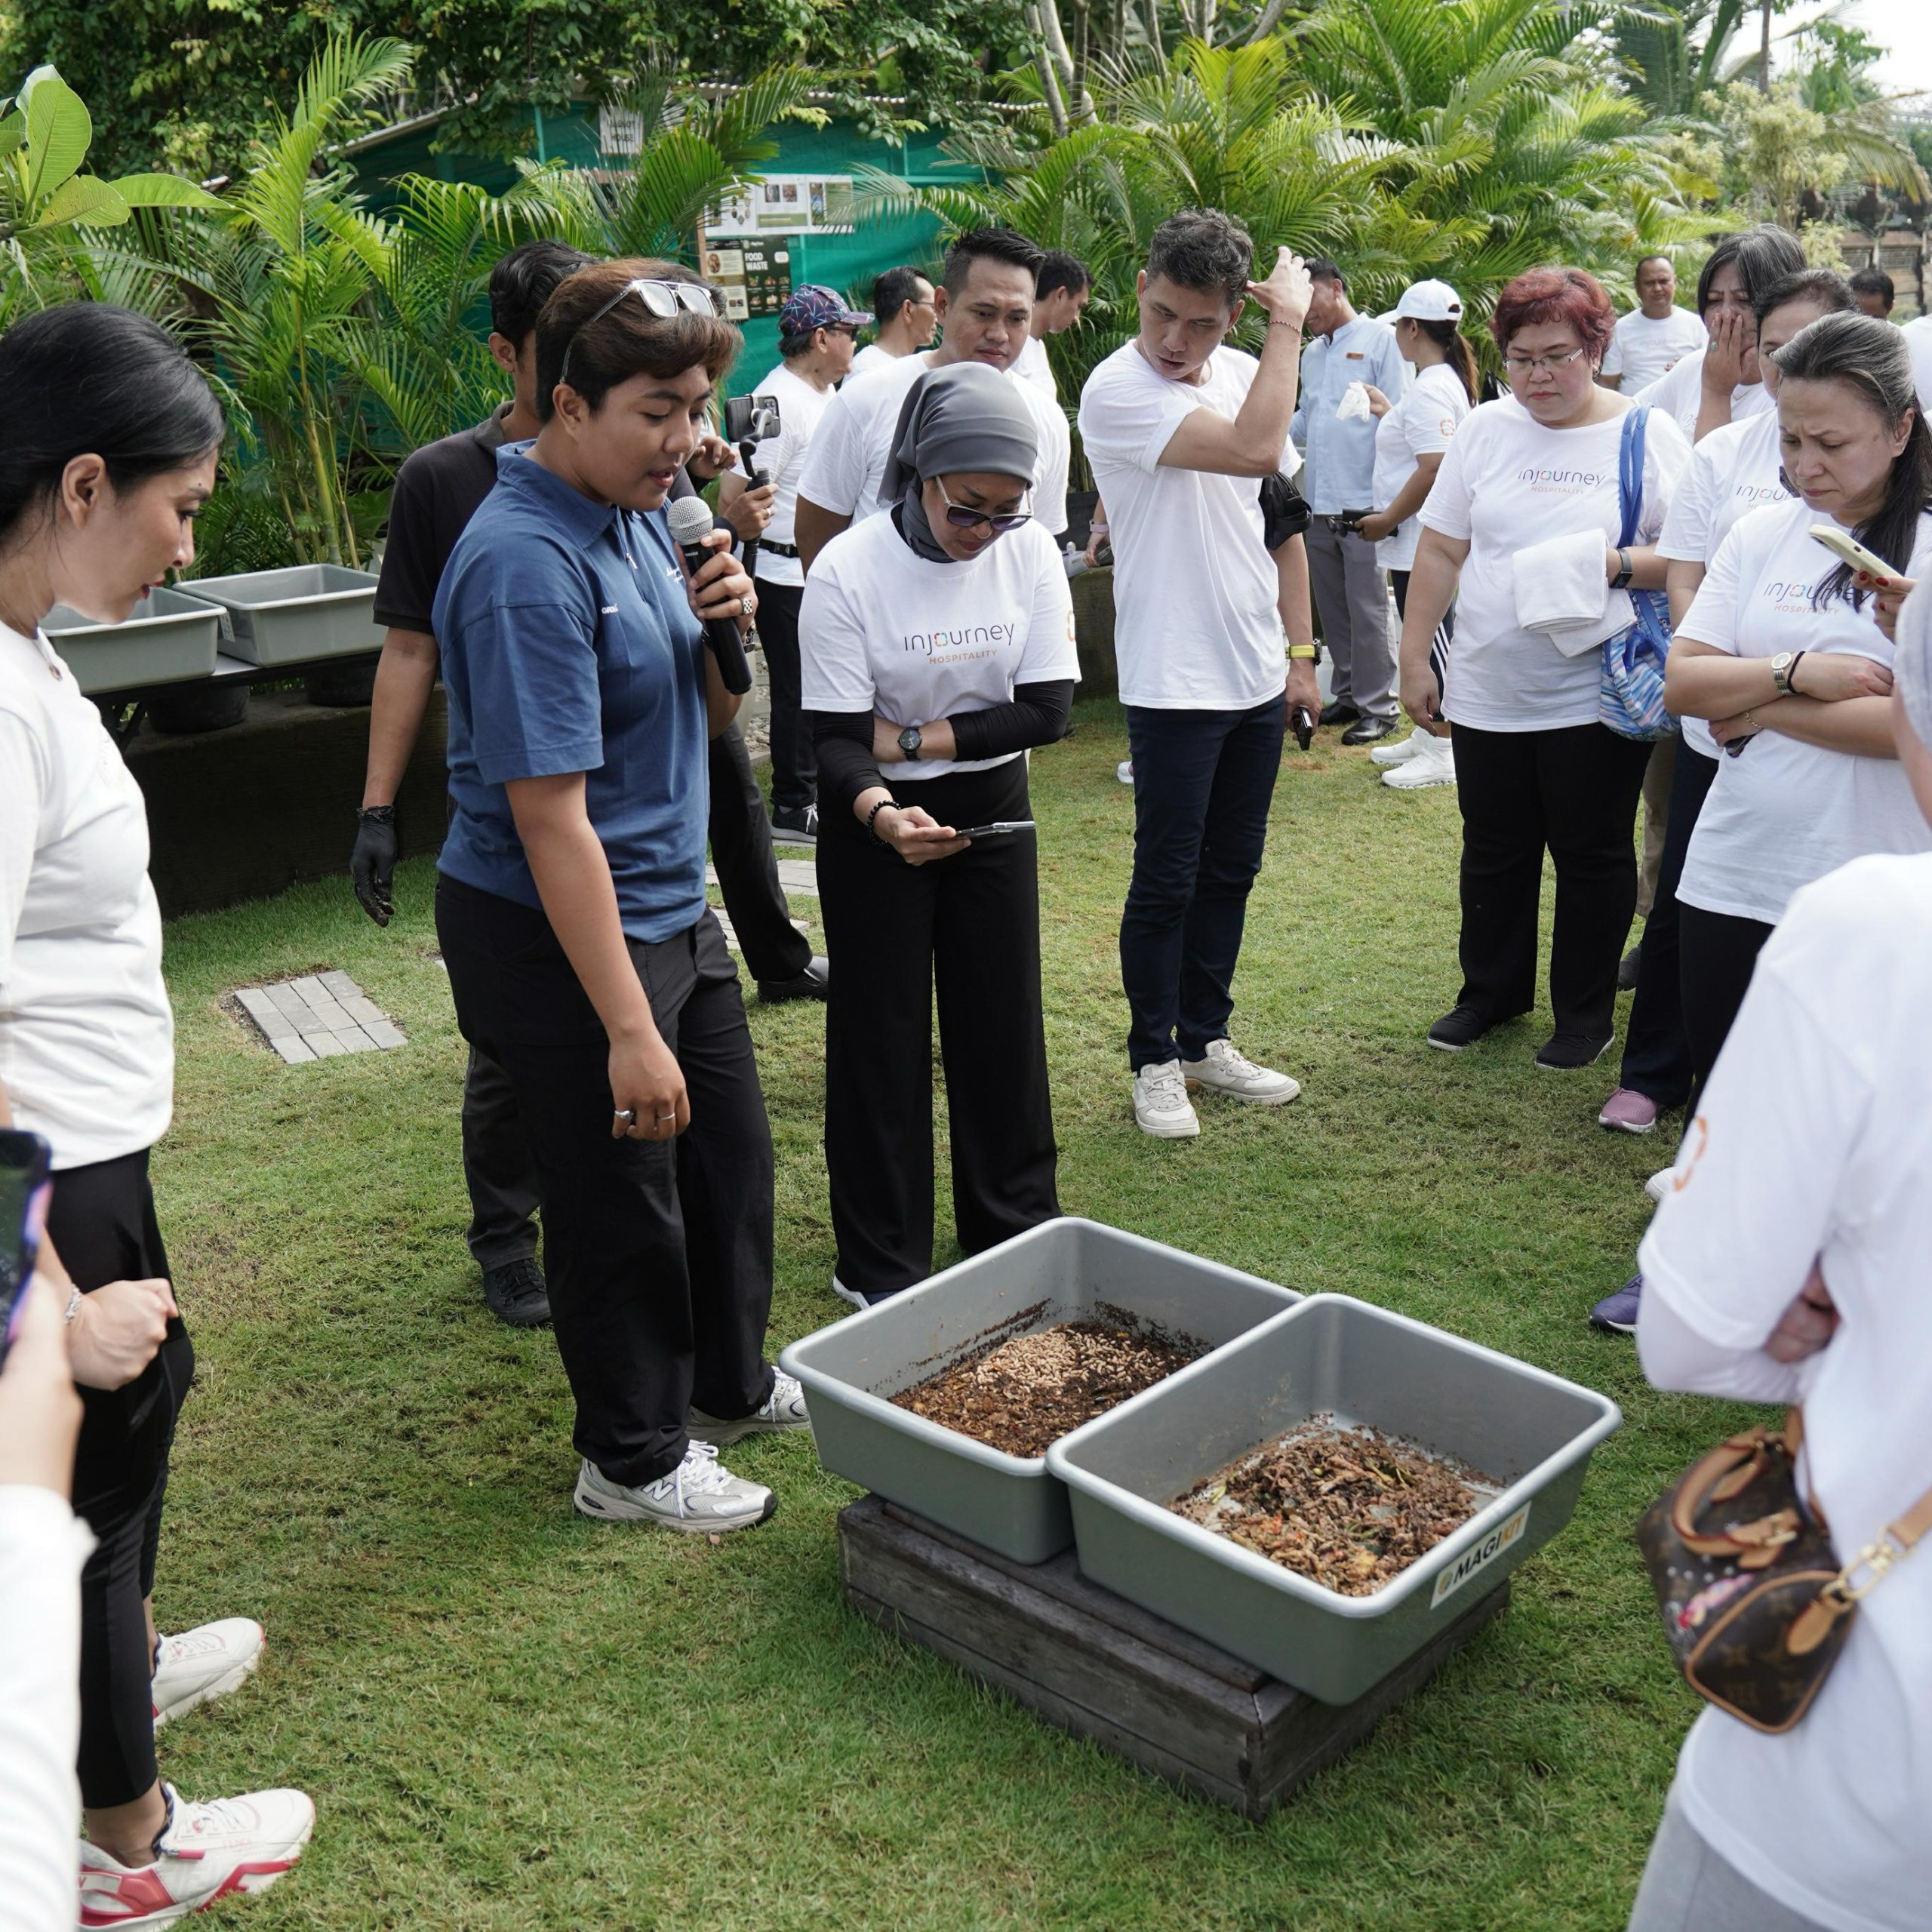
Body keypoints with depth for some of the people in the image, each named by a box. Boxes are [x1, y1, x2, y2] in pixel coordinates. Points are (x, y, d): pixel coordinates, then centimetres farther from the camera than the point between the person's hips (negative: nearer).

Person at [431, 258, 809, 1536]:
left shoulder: (639, 515, 5)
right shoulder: (528, 567, -24)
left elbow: (706, 723, 14)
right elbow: (550, 819, -27)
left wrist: (726, 627, -8)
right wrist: (628, 1028, -27)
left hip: (674, 905, 9)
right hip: (560, 937, -9)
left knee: (731, 1156, 21)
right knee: (623, 1200, 7)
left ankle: (730, 1386, 43)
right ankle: (633, 1457, 29)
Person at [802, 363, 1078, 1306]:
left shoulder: (1030, 551, -9)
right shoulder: (848, 569, -18)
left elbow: (1047, 708, -12)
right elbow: (838, 737, -18)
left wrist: (909, 738, -17)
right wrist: (884, 813, -38)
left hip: (994, 808, 3)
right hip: (877, 821, -3)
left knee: (1003, 1018, 11)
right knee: (882, 1034, 5)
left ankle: (1016, 1225, 30)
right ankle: (879, 1259, 19)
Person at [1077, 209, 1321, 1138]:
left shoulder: (1245, 372, 7)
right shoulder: (1117, 390, -15)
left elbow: (1282, 519, 14)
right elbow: (1254, 448, -28)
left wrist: (1300, 648, 11)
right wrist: (1289, 323, -18)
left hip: (1256, 677, 7)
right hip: (1171, 682, -7)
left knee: (1231, 870, 15)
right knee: (1166, 881, 2)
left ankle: (1206, 1038, 29)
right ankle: (1154, 1062, 17)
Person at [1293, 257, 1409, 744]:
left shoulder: (1380, 339, -3)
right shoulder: (1311, 353, 19)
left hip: (1363, 500, -7)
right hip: (1319, 503, 7)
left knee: (1367, 611, -3)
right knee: (1331, 608, 12)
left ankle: (1378, 707, 4)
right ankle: (1347, 694, 23)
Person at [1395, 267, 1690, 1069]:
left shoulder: (1647, 433, -3)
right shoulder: (1485, 429, 5)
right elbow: (1440, 552, 6)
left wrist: (1615, 566, -21)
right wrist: (1415, 660, 3)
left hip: (1596, 695, -3)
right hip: (1487, 693, 3)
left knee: (1592, 857, 7)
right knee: (1494, 852, 14)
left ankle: (1586, 1014, 23)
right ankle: (1492, 991, 33)